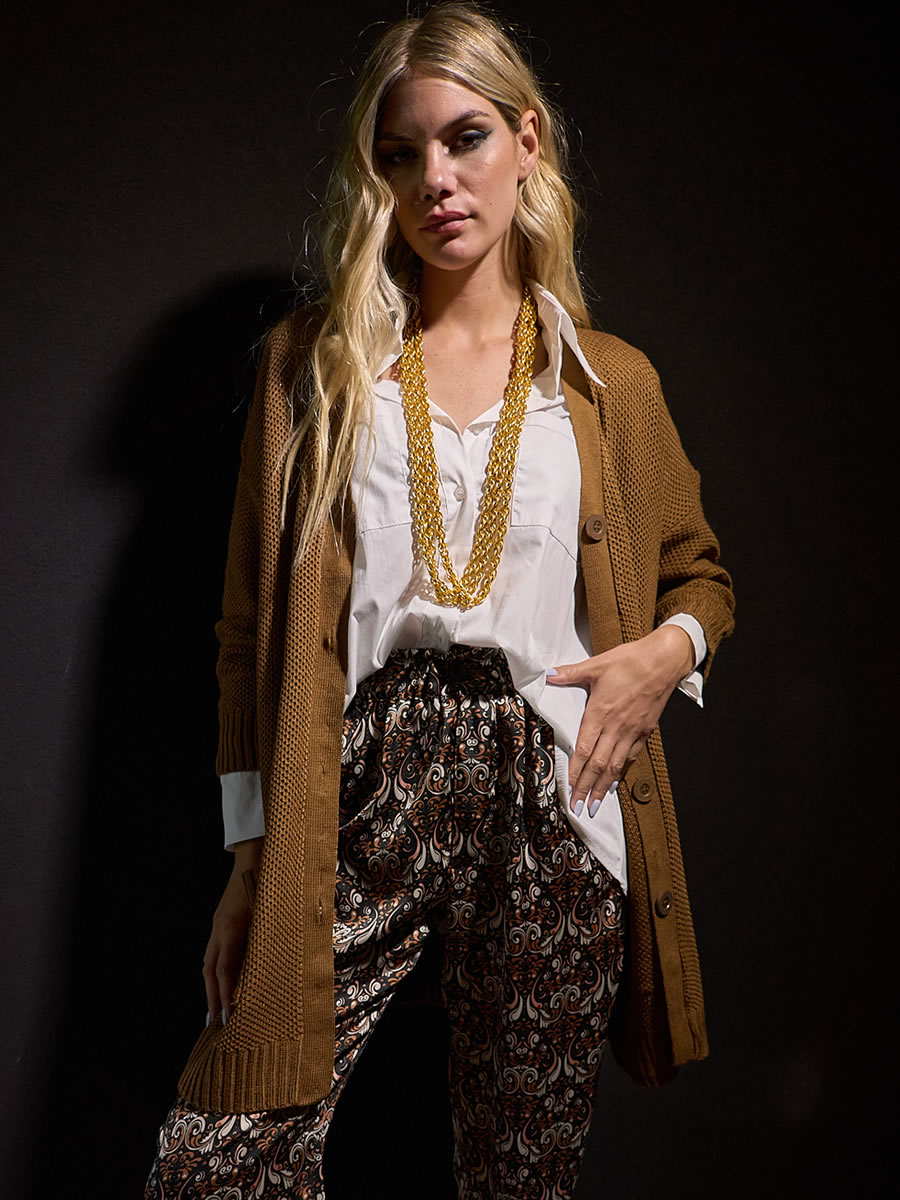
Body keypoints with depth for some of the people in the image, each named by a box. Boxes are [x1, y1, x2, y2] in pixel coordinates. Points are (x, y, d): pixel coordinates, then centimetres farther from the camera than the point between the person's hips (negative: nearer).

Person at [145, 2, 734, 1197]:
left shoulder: (612, 382, 10)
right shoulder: (312, 360, 8)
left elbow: (700, 570, 22)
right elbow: (256, 621, 6)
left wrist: (665, 650, -2)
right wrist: (253, 852, 0)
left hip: (550, 800, 1)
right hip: (362, 798, 0)